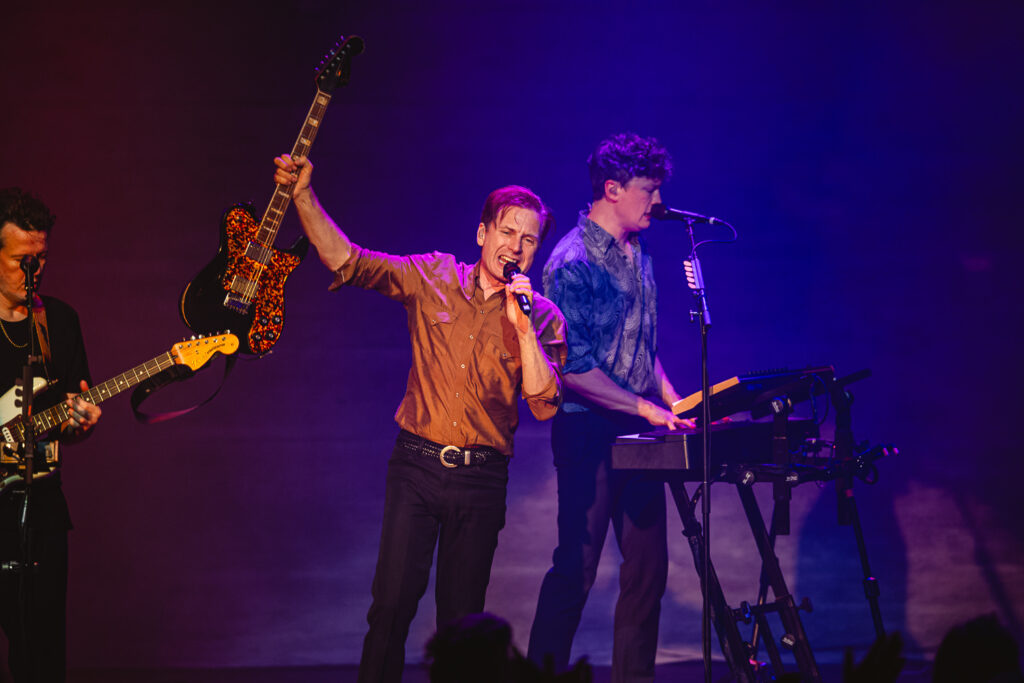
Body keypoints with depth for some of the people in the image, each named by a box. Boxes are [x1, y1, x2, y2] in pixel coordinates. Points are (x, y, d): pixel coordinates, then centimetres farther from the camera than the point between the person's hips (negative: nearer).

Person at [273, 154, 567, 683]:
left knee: (461, 615, 7)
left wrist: (524, 329, -16)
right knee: (393, 600, -10)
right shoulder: (433, 277, 3)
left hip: (481, 477, 1)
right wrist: (303, 195, -15)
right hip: (417, 465, -1)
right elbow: (345, 261, -4)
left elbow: (544, 405, -9)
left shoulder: (543, 318, 2)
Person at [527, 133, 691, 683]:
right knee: (576, 569, -5)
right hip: (589, 432, -8)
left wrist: (673, 402, 9)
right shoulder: (572, 264, -14)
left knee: (648, 568, 7)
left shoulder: (638, 256, 14)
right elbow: (572, 368, -19)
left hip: (638, 432, 8)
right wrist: (646, 408, -20)